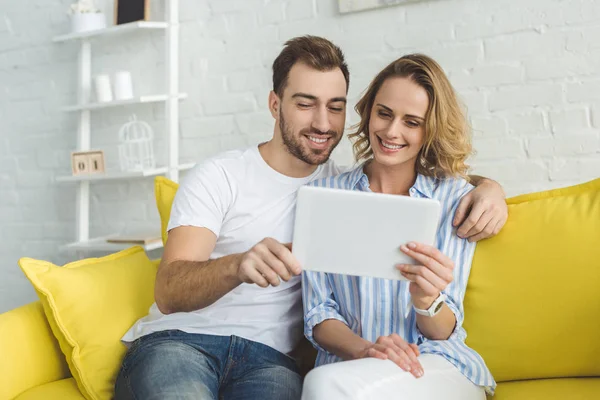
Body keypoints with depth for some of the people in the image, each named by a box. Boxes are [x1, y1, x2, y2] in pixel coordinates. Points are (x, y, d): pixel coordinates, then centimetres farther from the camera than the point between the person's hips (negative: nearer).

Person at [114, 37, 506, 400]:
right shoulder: (219, 176, 2)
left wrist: (486, 185, 0)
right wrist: (238, 265, -31)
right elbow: (168, 293, -8)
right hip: (177, 339, -2)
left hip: (268, 357, 3)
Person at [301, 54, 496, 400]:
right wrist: (364, 349, -17)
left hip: (442, 370, -2)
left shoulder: (457, 198, 2)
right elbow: (318, 313, 4)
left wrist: (426, 300, -23)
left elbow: (444, 332, 0)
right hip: (348, 362, 2)